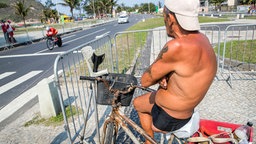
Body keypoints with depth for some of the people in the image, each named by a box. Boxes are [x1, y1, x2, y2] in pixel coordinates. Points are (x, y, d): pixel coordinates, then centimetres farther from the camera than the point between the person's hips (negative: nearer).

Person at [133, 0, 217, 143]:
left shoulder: (177, 46, -37)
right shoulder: (200, 38, -8)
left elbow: (145, 80, -25)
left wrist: (161, 77, -7)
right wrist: (164, 77, -16)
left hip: (167, 118, -8)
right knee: (138, 102, 29)